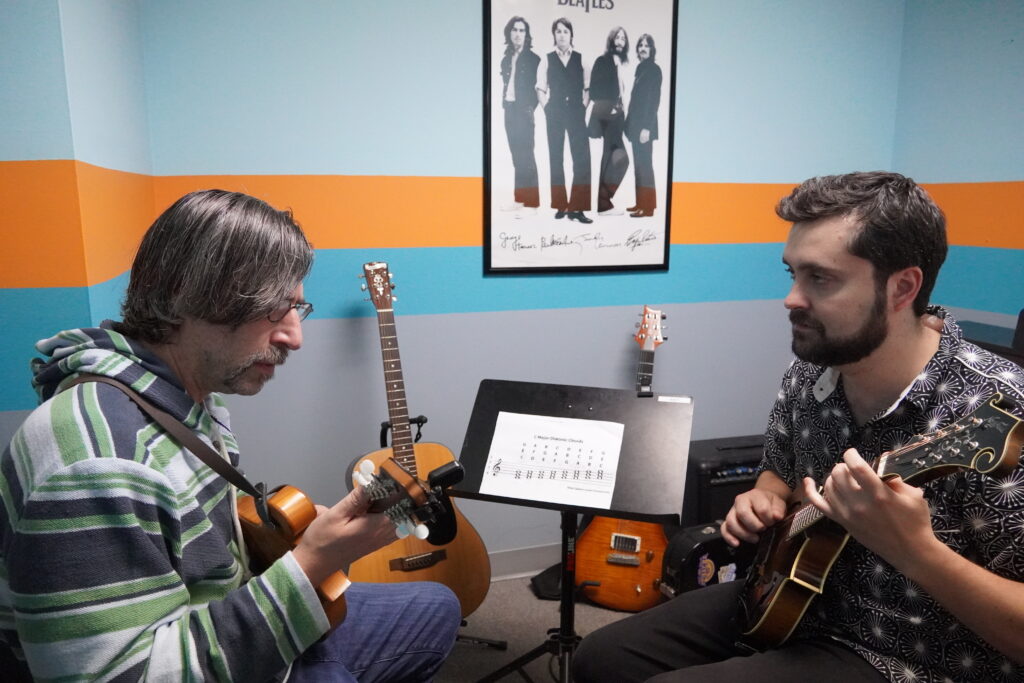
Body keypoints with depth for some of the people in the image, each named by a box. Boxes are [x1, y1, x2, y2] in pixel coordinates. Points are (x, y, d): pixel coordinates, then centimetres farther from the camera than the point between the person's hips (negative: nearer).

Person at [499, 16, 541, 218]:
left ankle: (531, 203, -10)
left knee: (526, 155, -9)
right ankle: (519, 199, 13)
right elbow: (505, 84, 17)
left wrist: (530, 108, -14)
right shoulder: (506, 59, 13)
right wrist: (505, 104, 8)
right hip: (509, 110, 6)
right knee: (516, 155, 8)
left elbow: (537, 86, -8)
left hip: (523, 111, -6)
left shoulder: (532, 59, -4)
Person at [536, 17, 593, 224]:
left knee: (582, 159, -8)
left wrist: (583, 106, -2)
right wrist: (547, 109, -3)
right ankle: (560, 206, 11)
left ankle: (577, 207, -5)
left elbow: (587, 88, 8)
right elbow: (541, 89, 6)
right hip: (555, 114, 0)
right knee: (556, 159, 4)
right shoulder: (547, 59, 5)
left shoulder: (580, 58, 7)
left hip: (576, 112, 0)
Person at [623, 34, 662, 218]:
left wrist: (647, 127, -18)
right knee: (638, 165, 9)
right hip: (635, 123, 8)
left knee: (644, 164, -8)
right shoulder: (640, 68, 14)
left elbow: (655, 100, -13)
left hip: (644, 124, -8)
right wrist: (630, 122, 10)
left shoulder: (654, 69, -7)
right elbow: (635, 98, 14)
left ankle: (648, 206, -5)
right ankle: (640, 203, 15)